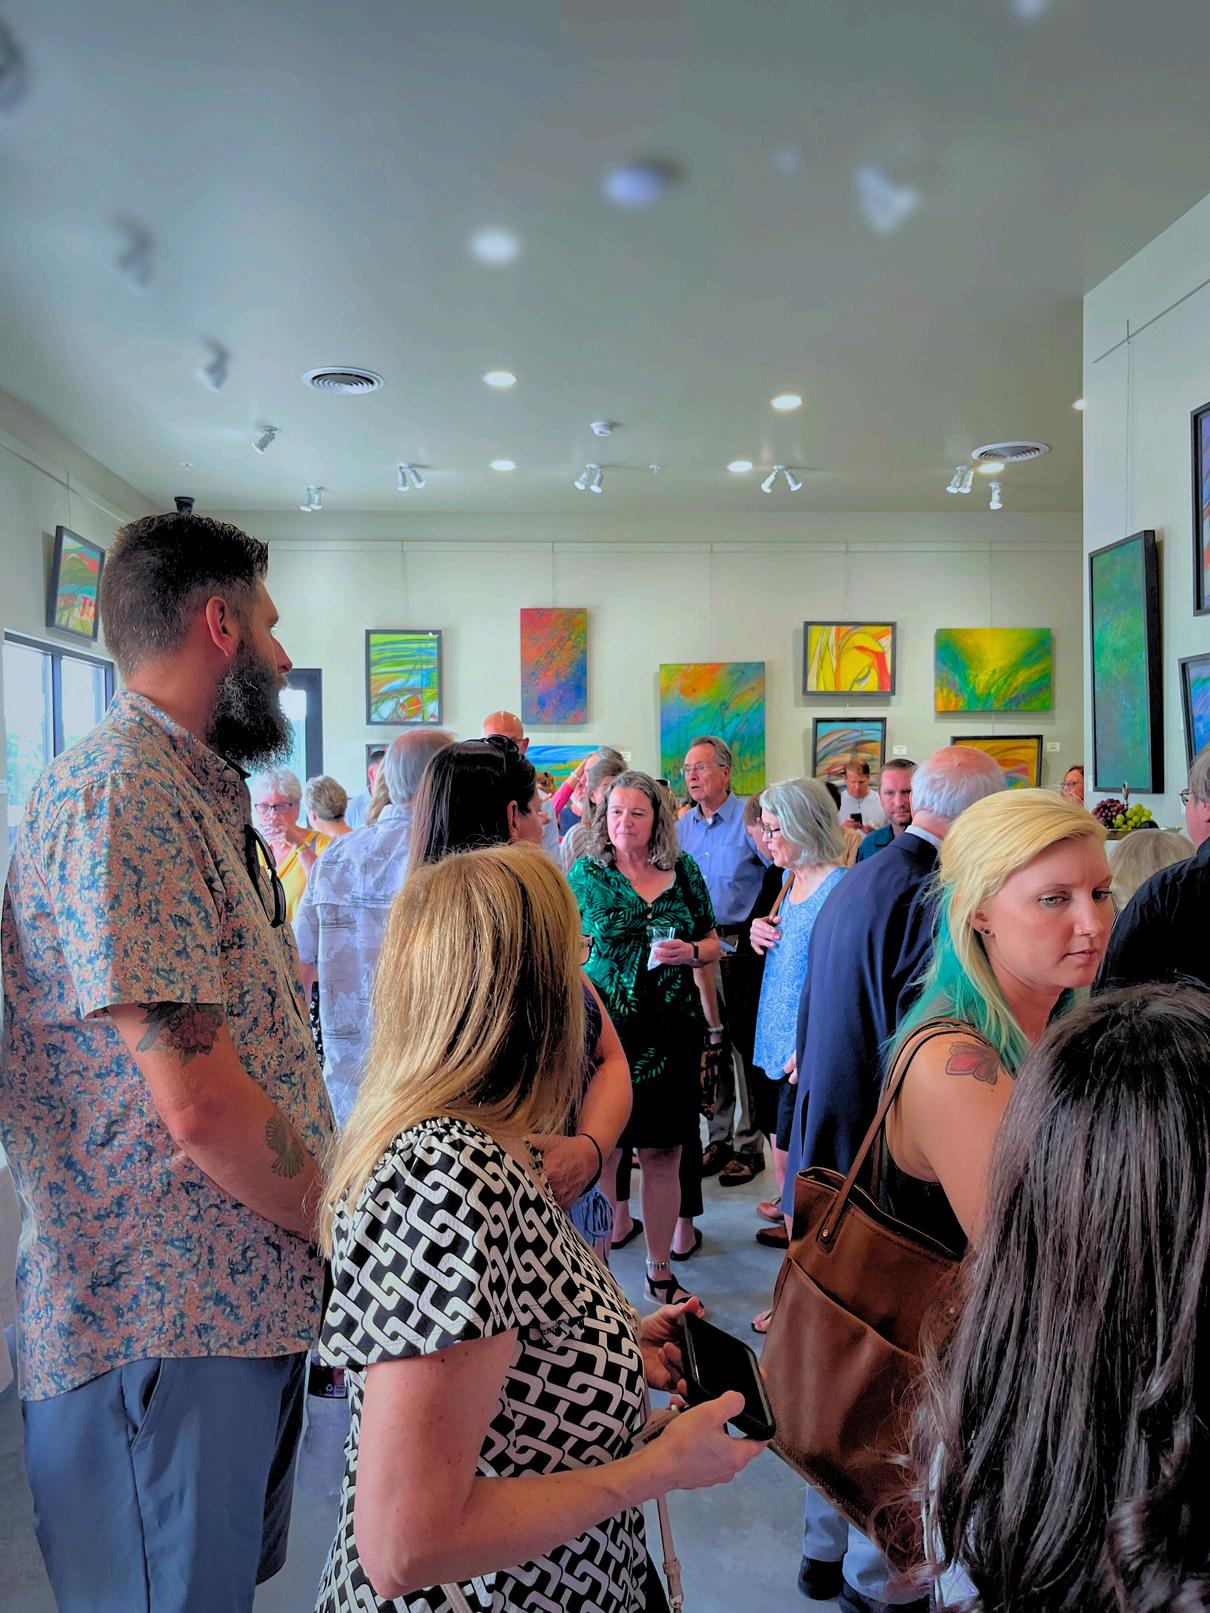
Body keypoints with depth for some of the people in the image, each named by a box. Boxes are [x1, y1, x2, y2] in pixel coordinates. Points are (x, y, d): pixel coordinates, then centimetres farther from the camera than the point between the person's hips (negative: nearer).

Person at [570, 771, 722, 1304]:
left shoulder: (684, 871, 6)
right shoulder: (586, 872, 0)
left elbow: (712, 944, 14)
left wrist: (689, 953, -8)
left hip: (672, 1030, 3)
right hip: (605, 1029, -2)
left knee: (664, 1155, 9)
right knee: (601, 1151, 1)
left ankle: (660, 1272, 25)